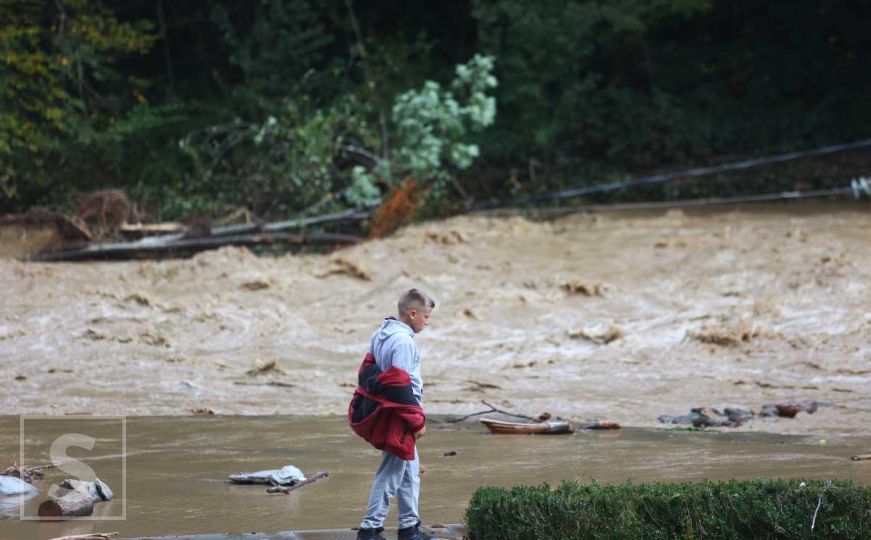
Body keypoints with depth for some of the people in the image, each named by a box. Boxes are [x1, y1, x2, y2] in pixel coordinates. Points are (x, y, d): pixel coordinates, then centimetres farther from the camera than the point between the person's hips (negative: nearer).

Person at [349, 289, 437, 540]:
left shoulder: (381, 335, 10)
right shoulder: (403, 341, -19)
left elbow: (367, 372, 16)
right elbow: (400, 385, -23)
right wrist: (417, 420, -15)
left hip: (380, 411, 10)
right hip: (397, 418, -10)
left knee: (411, 470, 18)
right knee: (390, 474, -3)